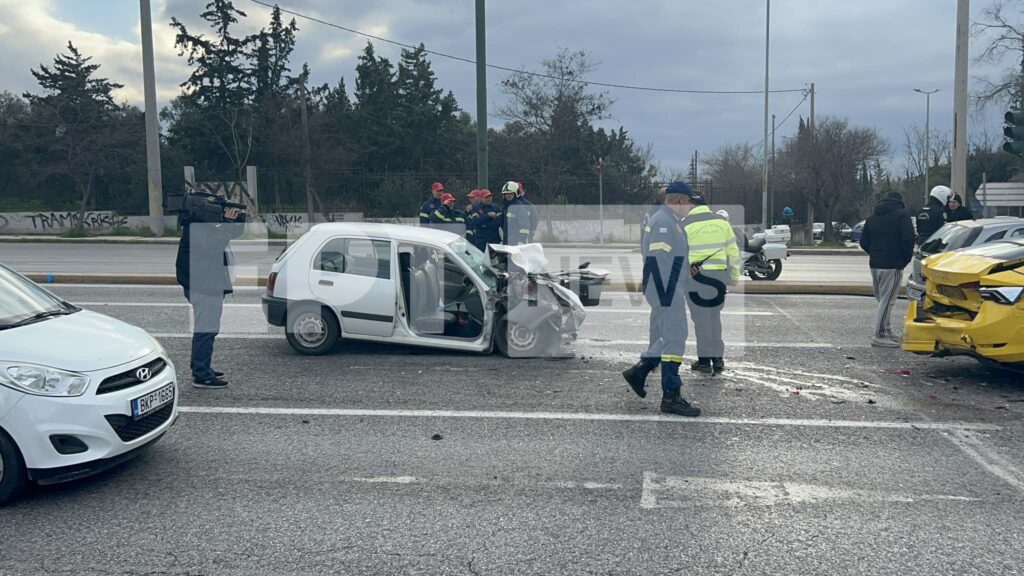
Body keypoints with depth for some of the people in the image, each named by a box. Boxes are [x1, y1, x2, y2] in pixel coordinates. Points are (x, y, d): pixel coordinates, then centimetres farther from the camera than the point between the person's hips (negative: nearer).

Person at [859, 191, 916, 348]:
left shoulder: (872, 217, 15)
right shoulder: (902, 214, -4)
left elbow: (863, 241, 14)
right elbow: (908, 239, -14)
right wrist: (907, 258, -1)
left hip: (874, 264, 7)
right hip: (893, 265, -7)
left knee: (882, 299, 17)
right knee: (887, 300, -6)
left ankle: (886, 330, 22)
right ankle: (879, 335, -8)